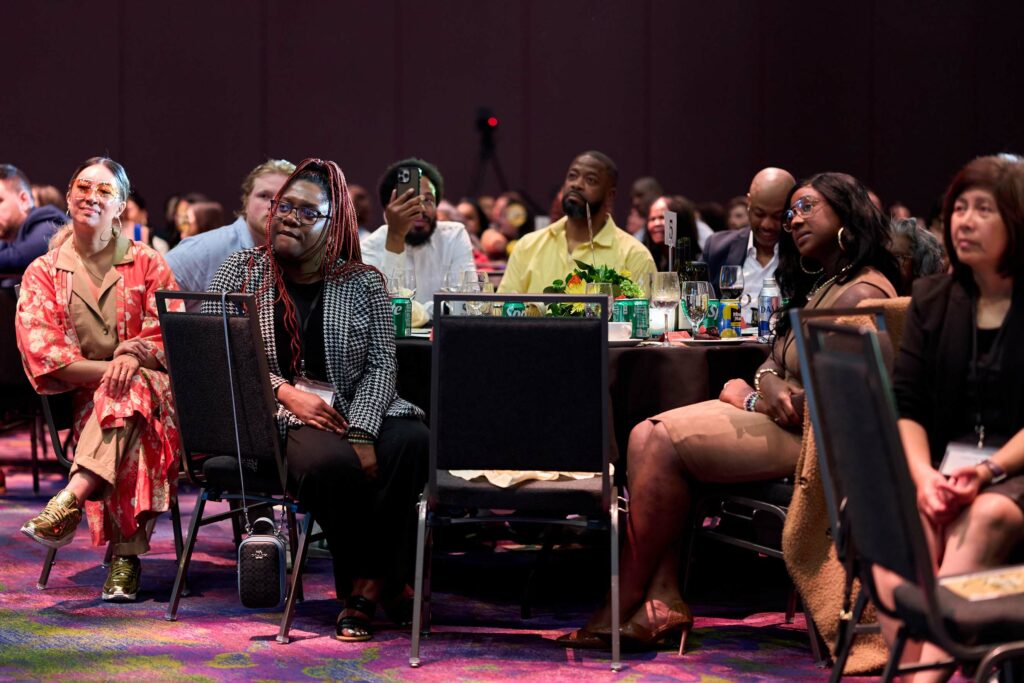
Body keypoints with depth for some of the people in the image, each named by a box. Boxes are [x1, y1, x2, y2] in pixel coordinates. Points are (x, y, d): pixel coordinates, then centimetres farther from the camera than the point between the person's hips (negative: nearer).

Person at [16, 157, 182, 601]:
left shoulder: (147, 265, 12)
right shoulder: (43, 273, 11)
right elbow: (40, 353, -3)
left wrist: (133, 355, -21)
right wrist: (108, 369, -18)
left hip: (151, 388, 0)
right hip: (83, 398, 0)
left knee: (130, 392, -37)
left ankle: (70, 501, -50)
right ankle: (126, 556, -43)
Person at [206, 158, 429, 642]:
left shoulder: (363, 283, 8)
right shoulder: (242, 271, 9)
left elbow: (380, 364, -1)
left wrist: (361, 434, -19)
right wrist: (286, 393, -13)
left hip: (355, 413, 2)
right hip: (276, 418, -2)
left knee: (411, 444, -31)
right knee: (332, 462, -35)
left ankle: (368, 585, -22)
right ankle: (380, 581, -15)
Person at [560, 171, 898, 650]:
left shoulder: (862, 294, -12)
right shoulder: (818, 286, 21)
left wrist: (749, 398, -5)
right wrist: (767, 382, -8)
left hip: (806, 436, -10)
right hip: (774, 418, 10)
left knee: (665, 441, -20)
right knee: (645, 435, -8)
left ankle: (623, 607, -13)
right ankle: (663, 598, -18)